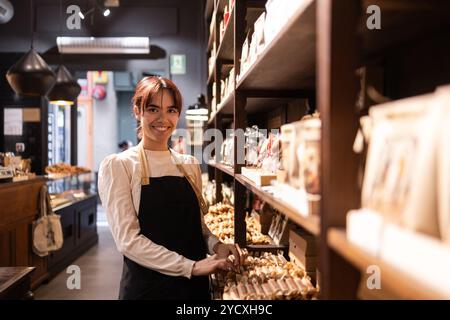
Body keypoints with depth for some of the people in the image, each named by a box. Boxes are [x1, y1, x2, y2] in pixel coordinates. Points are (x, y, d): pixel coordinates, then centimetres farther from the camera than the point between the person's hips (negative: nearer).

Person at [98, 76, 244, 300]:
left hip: (195, 285, 5)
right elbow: (128, 239, -16)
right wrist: (191, 266, -23)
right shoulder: (117, 166, -9)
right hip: (146, 287, -5)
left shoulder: (190, 165, 6)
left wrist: (216, 246, -7)